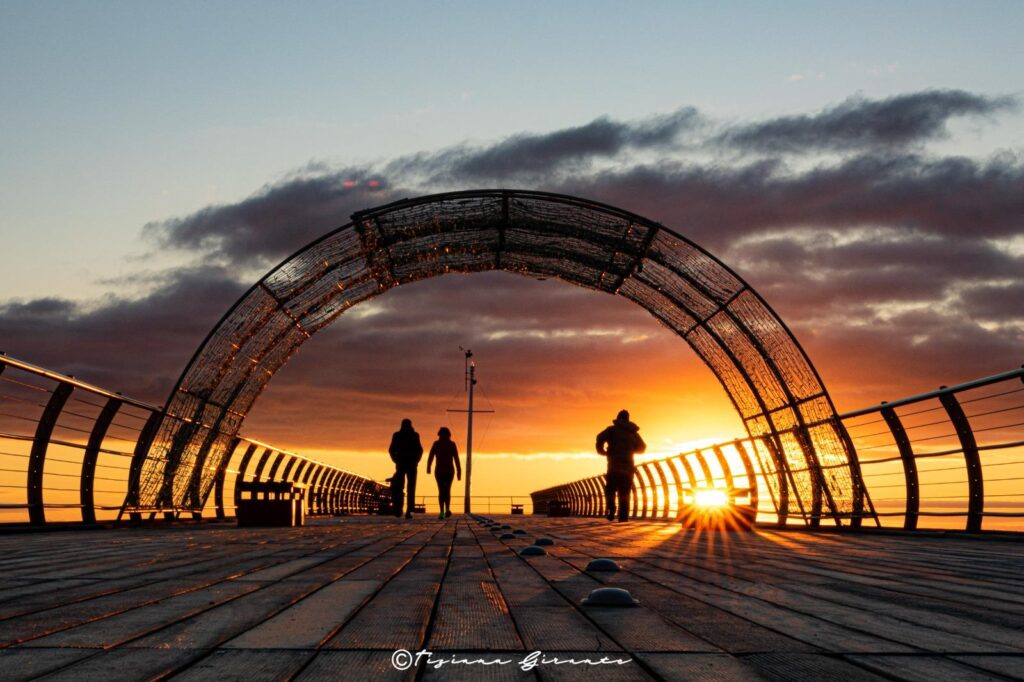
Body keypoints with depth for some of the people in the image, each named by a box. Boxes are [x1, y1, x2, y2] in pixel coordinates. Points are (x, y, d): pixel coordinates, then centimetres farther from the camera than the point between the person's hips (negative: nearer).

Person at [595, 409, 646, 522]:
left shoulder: (613, 429, 4)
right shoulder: (633, 432, 17)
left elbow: (601, 437, -11)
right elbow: (642, 447, 26)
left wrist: (601, 450, 7)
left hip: (614, 464, -3)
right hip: (628, 465, 3)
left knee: (610, 488, 7)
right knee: (624, 491, 9)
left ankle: (611, 510, -15)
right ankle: (623, 515, -2)